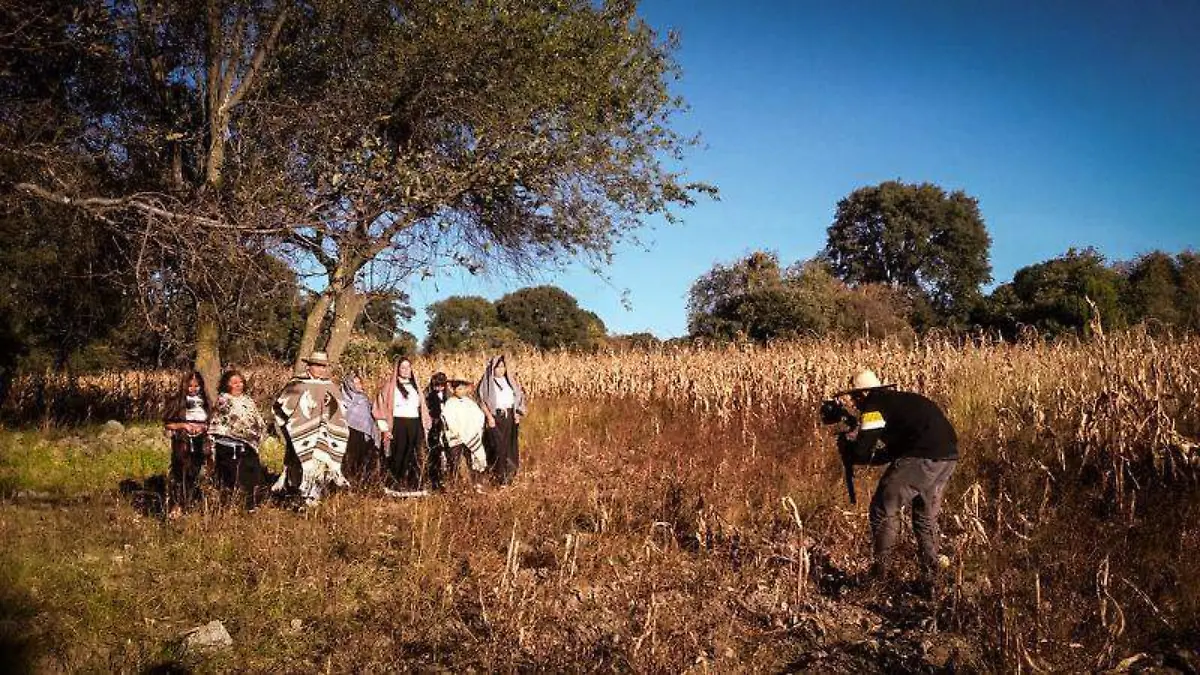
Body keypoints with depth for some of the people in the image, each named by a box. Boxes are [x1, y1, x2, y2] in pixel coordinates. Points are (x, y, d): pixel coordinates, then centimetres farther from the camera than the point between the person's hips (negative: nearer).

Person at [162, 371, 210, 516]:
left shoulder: (204, 402, 11)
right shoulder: (177, 402, -1)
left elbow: (211, 423, 18)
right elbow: (166, 424, -1)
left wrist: (203, 427, -2)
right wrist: (183, 425, -14)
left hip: (200, 444, 4)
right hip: (182, 444, -4)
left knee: (197, 474, 3)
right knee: (181, 473, -11)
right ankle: (176, 508, -8)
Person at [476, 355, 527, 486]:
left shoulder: (509, 380, 12)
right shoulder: (487, 382, -3)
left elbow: (517, 396, 16)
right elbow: (481, 400, -8)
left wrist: (517, 413, 5)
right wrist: (489, 417, -16)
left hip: (510, 416, 5)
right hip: (495, 417, -5)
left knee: (510, 445, 6)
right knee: (498, 446, -7)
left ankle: (509, 475, 16)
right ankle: (500, 475, 1)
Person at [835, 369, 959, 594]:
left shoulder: (874, 406, -1)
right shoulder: (896, 399, 26)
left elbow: (862, 455, -4)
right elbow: (895, 450, 32)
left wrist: (845, 443, 16)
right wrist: (858, 440, 28)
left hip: (923, 458, -9)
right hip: (948, 456, 9)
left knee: (884, 508, 6)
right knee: (926, 517, 21)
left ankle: (880, 571, 13)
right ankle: (930, 582, 24)